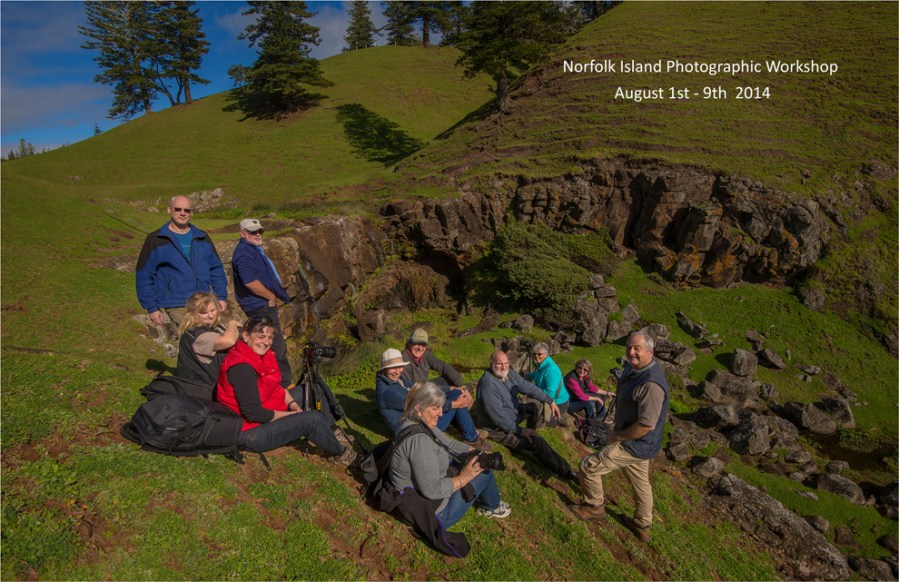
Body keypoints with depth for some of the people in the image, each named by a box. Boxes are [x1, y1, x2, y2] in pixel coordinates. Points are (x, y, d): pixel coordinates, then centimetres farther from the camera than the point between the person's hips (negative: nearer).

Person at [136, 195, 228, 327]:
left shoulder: (202, 238, 11)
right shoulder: (156, 240, 1)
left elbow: (217, 269, 14)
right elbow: (144, 277, 2)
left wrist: (221, 296, 7)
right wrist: (152, 307, -2)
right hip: (176, 308, -4)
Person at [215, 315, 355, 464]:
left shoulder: (263, 355, 0)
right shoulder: (241, 367, -28)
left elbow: (276, 385, 12)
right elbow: (253, 413, -28)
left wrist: (292, 403, -6)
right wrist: (291, 415, -17)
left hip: (266, 415, 10)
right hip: (250, 432, -10)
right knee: (313, 419, -16)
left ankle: (331, 431, 18)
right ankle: (339, 453, 11)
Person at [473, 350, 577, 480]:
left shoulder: (510, 374, -7)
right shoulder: (488, 384, -33)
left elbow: (528, 387, 2)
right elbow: (497, 416, -31)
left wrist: (550, 401, -3)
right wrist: (519, 431, -25)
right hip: (498, 428, -9)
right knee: (536, 441, -19)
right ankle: (565, 471, -8)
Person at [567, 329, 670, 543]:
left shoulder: (651, 383, -32)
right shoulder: (633, 368, -1)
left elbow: (647, 424, -32)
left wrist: (617, 437, -18)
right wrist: (619, 433, 13)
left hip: (636, 445, -9)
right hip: (637, 443, 9)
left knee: (588, 466, -2)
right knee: (640, 482, 25)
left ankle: (594, 507, 21)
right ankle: (642, 527, 44)